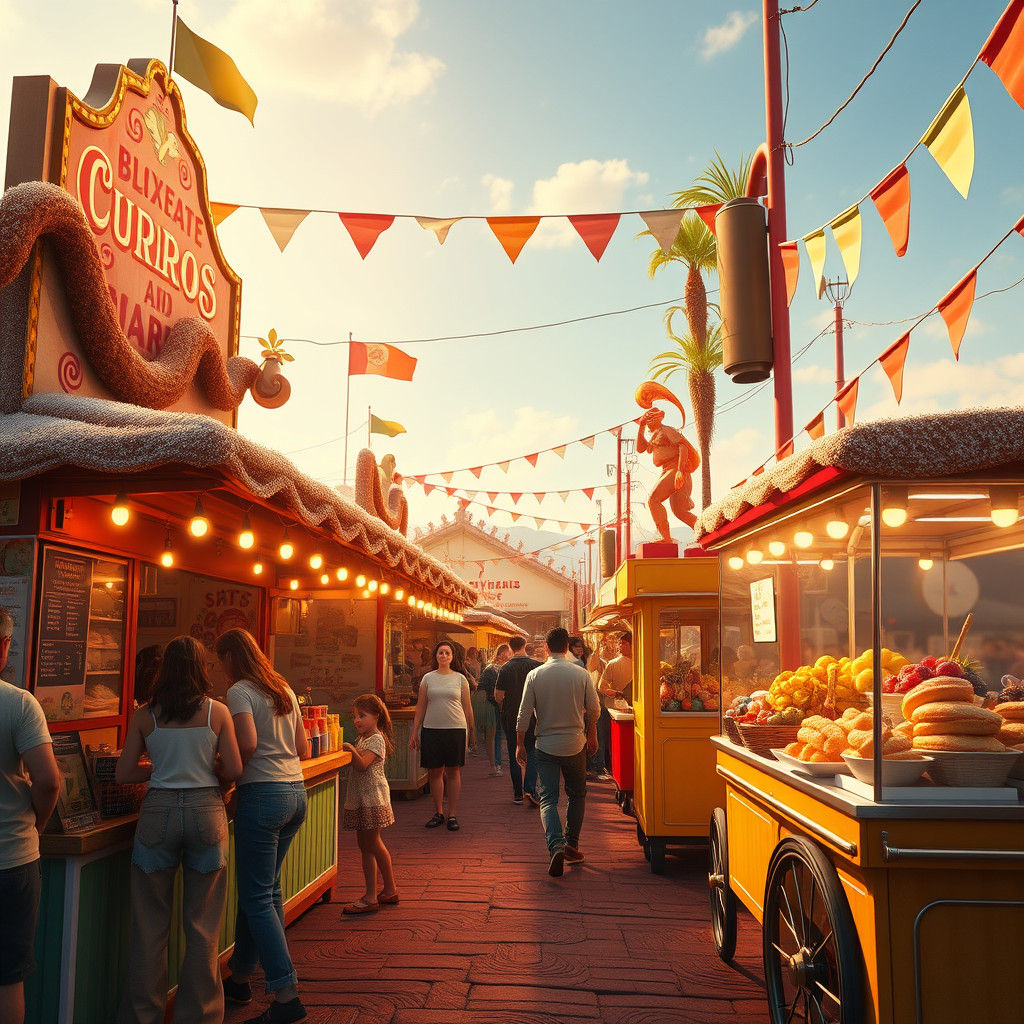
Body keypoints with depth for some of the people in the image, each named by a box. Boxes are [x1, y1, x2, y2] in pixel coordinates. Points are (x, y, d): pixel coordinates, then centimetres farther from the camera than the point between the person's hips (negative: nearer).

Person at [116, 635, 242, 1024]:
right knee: (202, 924, 11)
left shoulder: (145, 716, -1)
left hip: (158, 811, 1)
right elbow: (233, 770, -4)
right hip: (206, 810, 0)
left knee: (150, 923, 13)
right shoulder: (217, 711, -4)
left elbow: (123, 773, 2)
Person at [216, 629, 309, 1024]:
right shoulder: (284, 689, 15)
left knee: (257, 897, -2)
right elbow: (301, 747, 16)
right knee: (268, 890, 17)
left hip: (263, 795, -8)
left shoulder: (239, 692, -8)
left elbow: (248, 743, -22)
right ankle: (240, 977, 31)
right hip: (296, 791, 8)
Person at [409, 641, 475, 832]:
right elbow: (420, 707, 10)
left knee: (453, 772, 3)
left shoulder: (460, 679, 6)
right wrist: (414, 732, 7)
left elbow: (467, 707, 9)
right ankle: (438, 813, 17)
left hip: (456, 729, -1)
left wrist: (470, 731, 7)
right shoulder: (428, 678, 7)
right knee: (435, 772, 4)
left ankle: (452, 814, 10)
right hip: (431, 729, 1)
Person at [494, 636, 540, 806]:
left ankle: (518, 794, 13)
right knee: (532, 752, 9)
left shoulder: (505, 668, -9)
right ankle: (530, 787, -7)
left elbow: (498, 696, -9)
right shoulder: (536, 666, -6)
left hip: (510, 717, 0)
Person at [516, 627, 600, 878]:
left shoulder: (535, 675, -5)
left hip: (546, 746, 0)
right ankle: (571, 845, 18)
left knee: (548, 799, 1)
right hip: (575, 744, 1)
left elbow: (524, 713, -4)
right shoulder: (581, 674, -5)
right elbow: (594, 709, 2)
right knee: (577, 795, 18)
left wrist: (520, 744, 7)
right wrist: (592, 736, 19)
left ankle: (556, 845, -19)